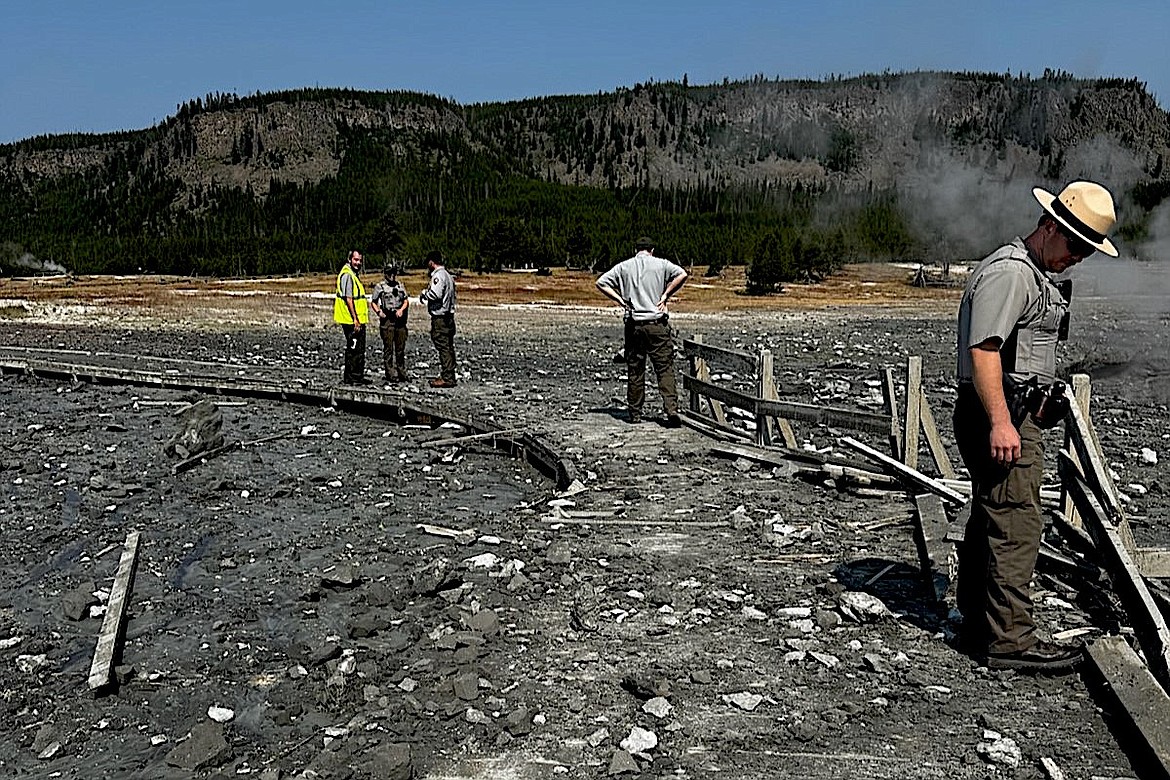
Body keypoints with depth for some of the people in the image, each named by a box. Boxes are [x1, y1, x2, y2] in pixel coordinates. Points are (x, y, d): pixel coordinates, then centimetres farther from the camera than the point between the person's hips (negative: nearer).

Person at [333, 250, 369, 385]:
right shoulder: (347, 275, -14)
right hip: (352, 321, -10)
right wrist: (355, 319, -22)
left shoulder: (353, 274, 18)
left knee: (360, 349, 14)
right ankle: (350, 377, 0)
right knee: (353, 349, -6)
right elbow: (348, 299, -20)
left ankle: (358, 376, 21)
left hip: (358, 320, 10)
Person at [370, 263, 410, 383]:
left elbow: (406, 301, 13)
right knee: (388, 348, -2)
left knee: (401, 347, 9)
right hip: (387, 319, -4)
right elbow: (373, 302, 6)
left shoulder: (400, 285, 14)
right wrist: (378, 312, -10)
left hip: (400, 319, 4)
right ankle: (391, 373, 2)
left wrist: (401, 309, -5)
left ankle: (401, 371, 18)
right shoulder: (380, 286, 1)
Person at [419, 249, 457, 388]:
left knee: (443, 348, -8)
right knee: (448, 348, 12)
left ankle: (447, 378, -7)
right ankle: (449, 376, 17)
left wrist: (424, 294, -6)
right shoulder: (447, 275, 18)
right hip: (449, 316, 10)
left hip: (440, 318, -10)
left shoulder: (438, 275, -13)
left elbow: (435, 294, -25)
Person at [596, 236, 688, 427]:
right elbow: (682, 275, -12)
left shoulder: (623, 266, 8)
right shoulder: (661, 264, 3)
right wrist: (665, 296, -6)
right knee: (665, 369, -1)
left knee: (635, 370, 9)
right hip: (657, 323, -2)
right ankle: (672, 410, -12)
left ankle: (635, 414, 14)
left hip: (633, 324, 2)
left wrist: (620, 300, 4)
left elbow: (601, 283, 6)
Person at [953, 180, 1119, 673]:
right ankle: (1010, 641, -4)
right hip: (1000, 417, -11)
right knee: (1016, 525, -9)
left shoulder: (1037, 274, 21)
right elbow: (983, 350, -23)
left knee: (990, 520, 15)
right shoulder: (1008, 272, -15)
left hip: (1015, 413, 11)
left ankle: (978, 623, 25)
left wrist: (1036, 407, 29)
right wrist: (1000, 423, -28)